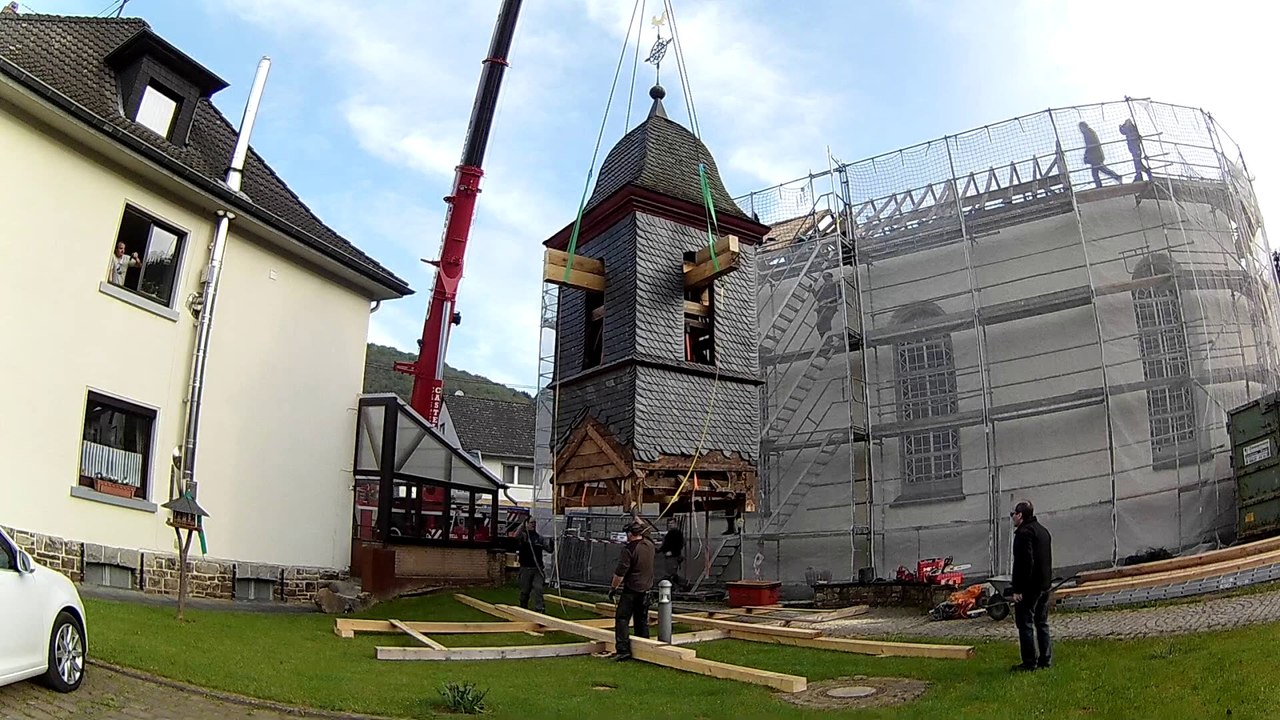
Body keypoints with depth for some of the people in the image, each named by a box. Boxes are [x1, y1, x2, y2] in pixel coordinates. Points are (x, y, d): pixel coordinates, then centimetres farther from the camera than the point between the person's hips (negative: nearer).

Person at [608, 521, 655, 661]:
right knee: (642, 621, 15)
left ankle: (623, 650, -11)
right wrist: (638, 523, 39)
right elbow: (645, 536, 31)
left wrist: (613, 588, -5)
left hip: (631, 590, -7)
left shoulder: (629, 549, -17)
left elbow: (620, 572, -16)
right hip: (646, 589, 8)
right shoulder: (649, 545, 4)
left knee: (622, 619, -4)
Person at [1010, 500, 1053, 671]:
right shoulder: (1043, 530, 16)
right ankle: (1045, 659, 18)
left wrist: (1018, 589, -21)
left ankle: (1030, 662, -3)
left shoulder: (1024, 533, -17)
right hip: (1045, 585, 10)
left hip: (1029, 586, -10)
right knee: (1042, 623, 15)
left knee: (1025, 623, -4)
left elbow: (1024, 563, -23)